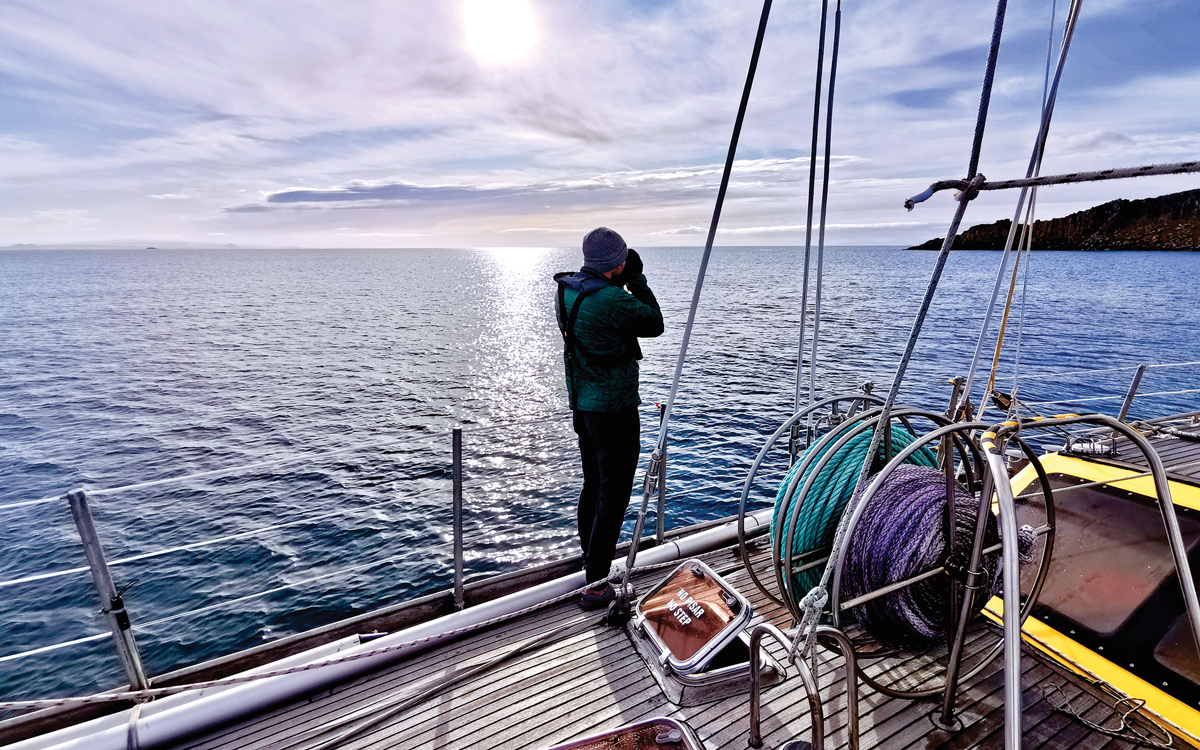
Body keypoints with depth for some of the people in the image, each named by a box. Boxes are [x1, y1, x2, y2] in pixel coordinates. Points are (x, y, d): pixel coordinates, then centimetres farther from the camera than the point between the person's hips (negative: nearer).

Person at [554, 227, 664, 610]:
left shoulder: (566, 290, 3)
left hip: (582, 405, 9)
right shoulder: (613, 300, -23)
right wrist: (636, 279, -2)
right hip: (614, 410, -9)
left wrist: (620, 282, 8)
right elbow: (654, 325, -8)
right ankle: (595, 585, 12)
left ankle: (589, 561, 40)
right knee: (613, 496, 3)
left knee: (592, 486, 22)